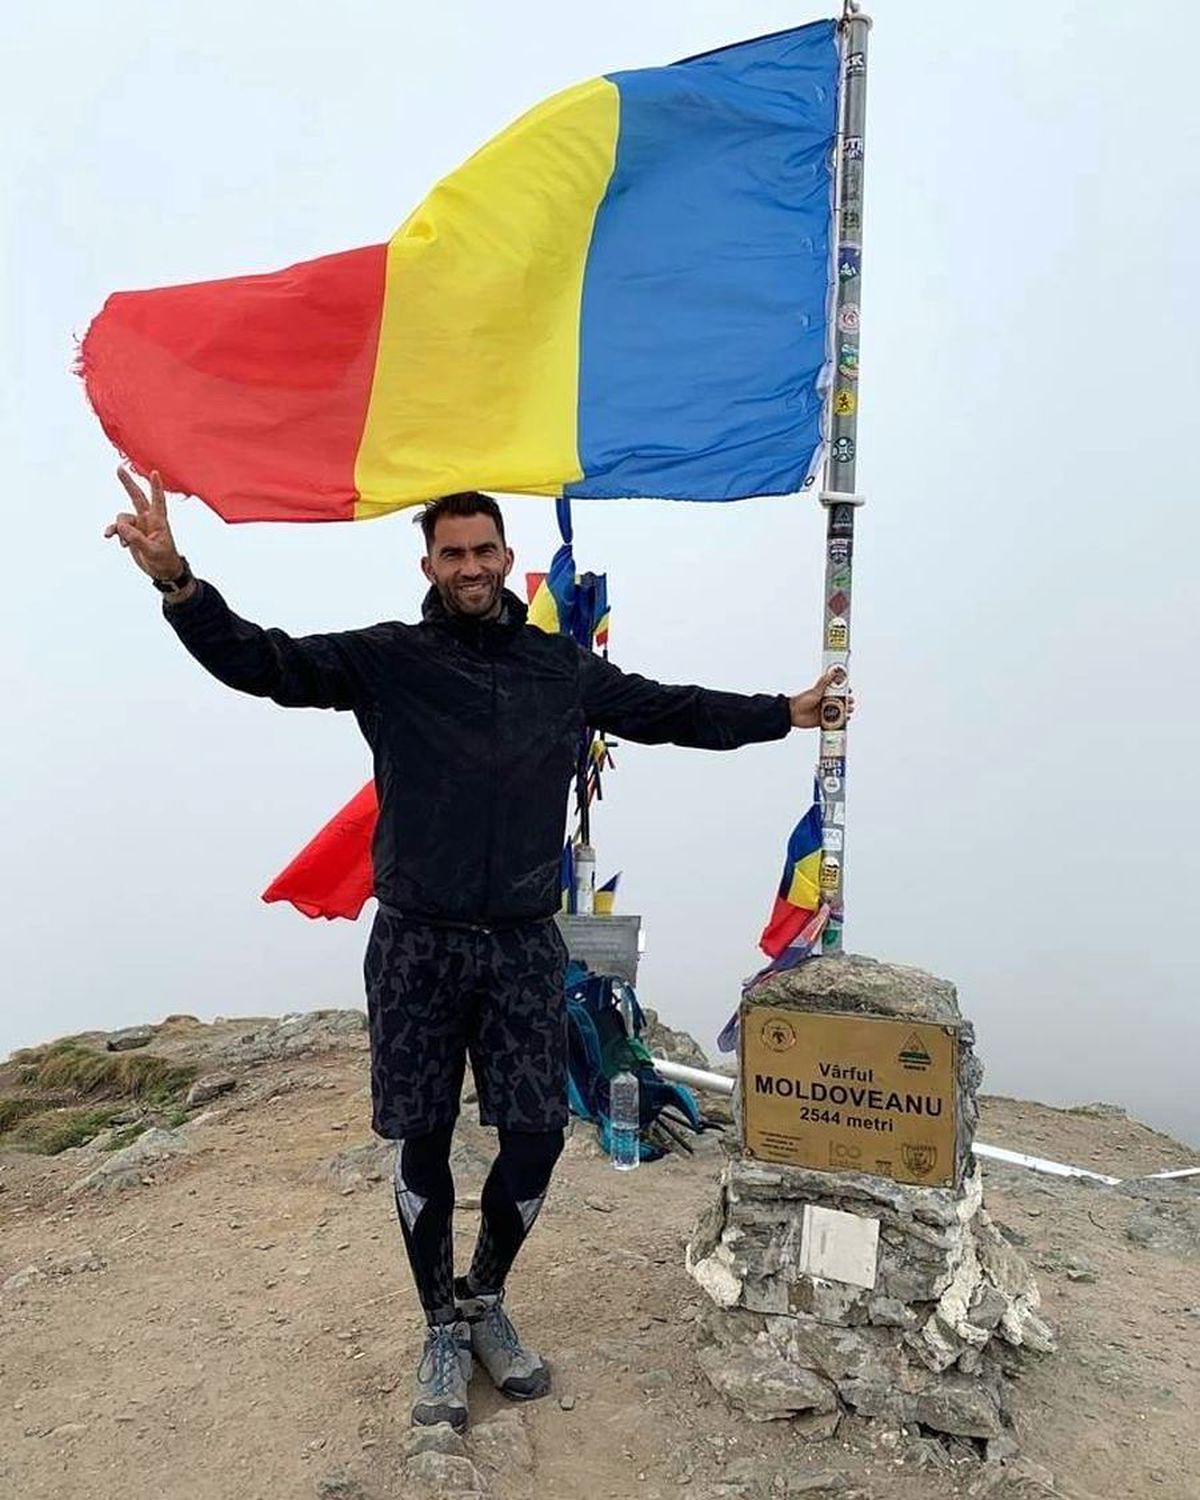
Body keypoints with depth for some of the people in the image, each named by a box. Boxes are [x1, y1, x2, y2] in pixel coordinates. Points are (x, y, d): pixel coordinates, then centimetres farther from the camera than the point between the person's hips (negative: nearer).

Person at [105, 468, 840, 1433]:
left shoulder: (564, 668, 6)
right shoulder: (387, 660, -2)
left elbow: (670, 711, 15)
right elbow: (265, 663, -12)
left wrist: (787, 712, 16)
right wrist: (177, 583, -29)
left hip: (525, 945, 2)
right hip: (417, 945, -2)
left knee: (537, 1135, 5)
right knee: (425, 1142, 9)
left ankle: (486, 1300, 33)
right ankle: (443, 1328, 32)